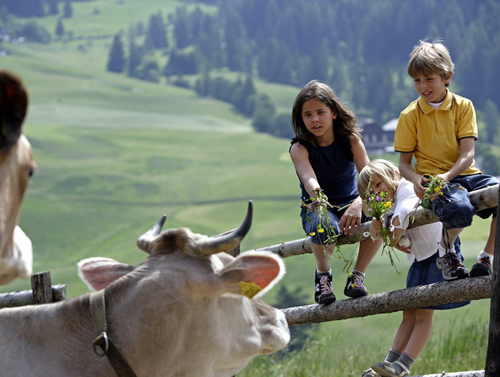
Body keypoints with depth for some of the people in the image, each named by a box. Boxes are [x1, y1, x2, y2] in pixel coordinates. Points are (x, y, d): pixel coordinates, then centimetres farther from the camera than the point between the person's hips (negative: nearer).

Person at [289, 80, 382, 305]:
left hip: (350, 205, 2)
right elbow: (308, 178, -35)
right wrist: (316, 195, -61)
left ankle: (358, 274, -9)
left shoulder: (351, 140, -9)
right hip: (317, 209, -2)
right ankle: (323, 272, -5)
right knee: (324, 227, -40)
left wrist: (358, 204, -43)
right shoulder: (300, 148, -14)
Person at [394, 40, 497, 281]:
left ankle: (487, 257, -7)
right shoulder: (410, 116, 4)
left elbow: (467, 154, -4)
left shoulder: (463, 106, 6)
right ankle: (446, 253, -3)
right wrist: (416, 179, -18)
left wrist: (447, 175, -23)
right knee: (459, 210, -37)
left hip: (463, 174, 3)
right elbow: (404, 163, 5)